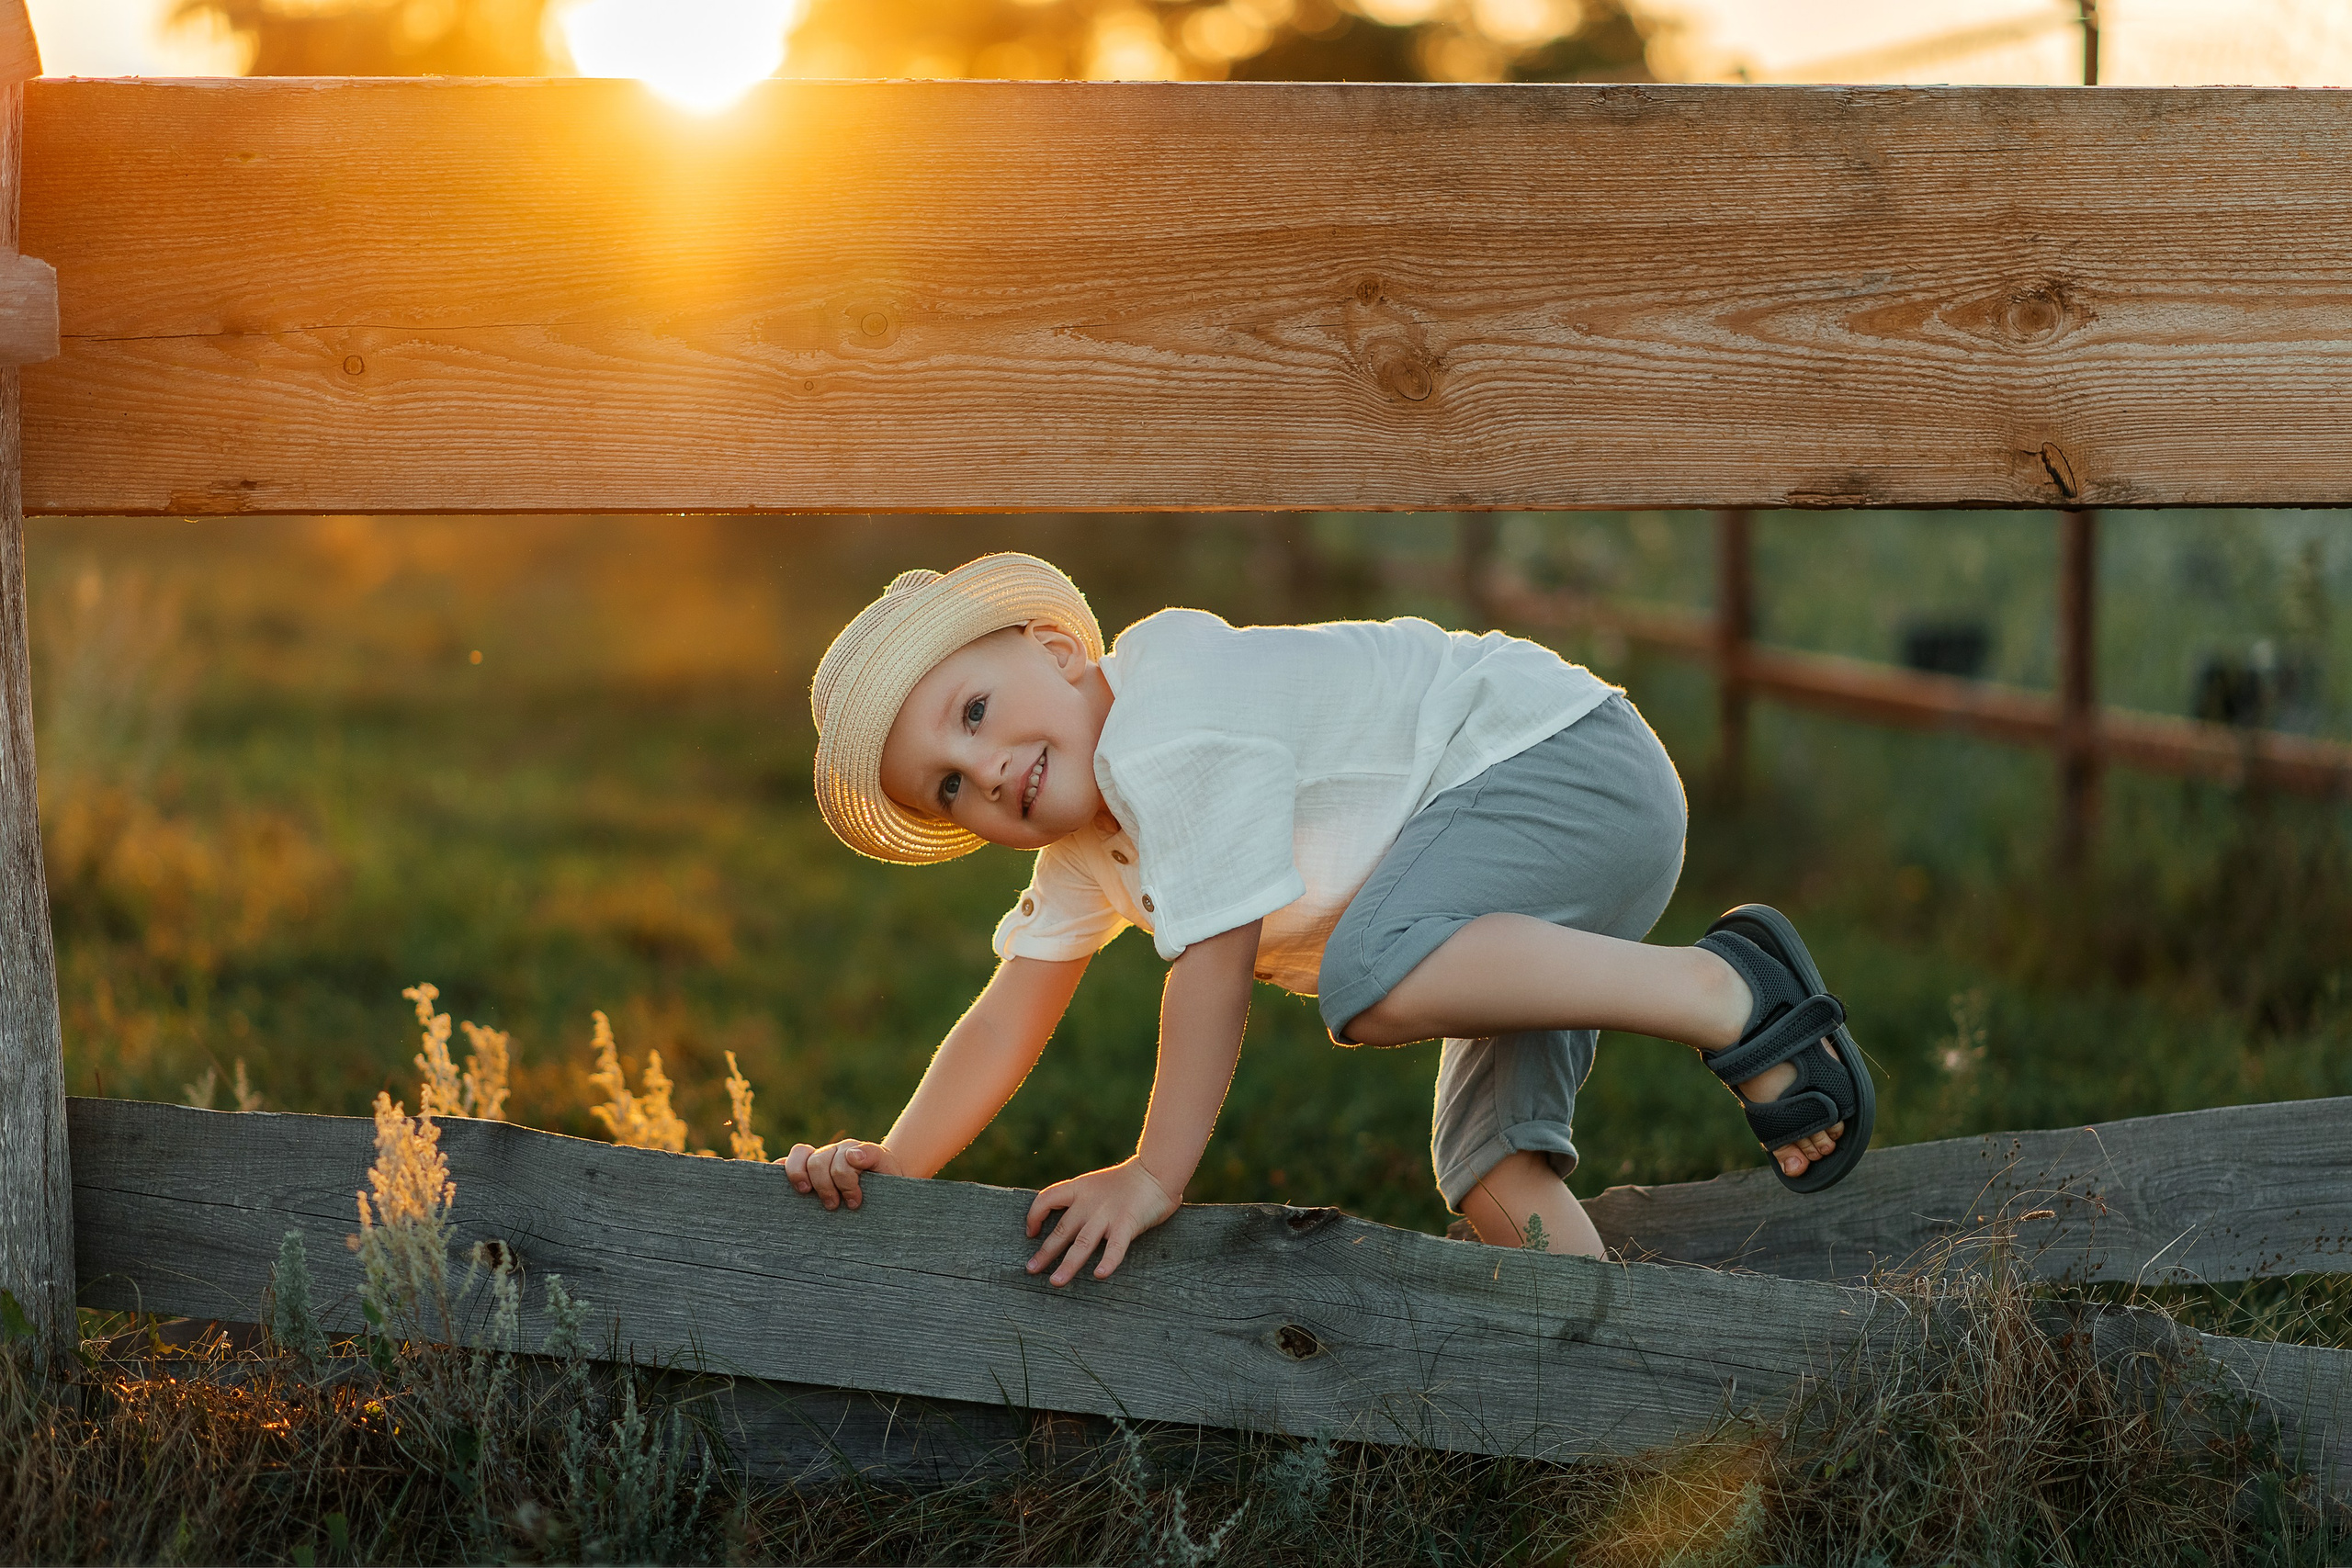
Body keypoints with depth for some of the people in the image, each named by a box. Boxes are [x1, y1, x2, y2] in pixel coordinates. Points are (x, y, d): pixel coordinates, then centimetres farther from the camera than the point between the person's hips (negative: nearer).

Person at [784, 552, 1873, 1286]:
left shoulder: (1168, 731, -21)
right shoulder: (1085, 843, 10)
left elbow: (1214, 964, -22)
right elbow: (1010, 1022, 12)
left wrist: (1155, 1175, -18)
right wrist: (888, 1168, 1)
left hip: (1566, 755, -10)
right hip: (1533, 873, 10)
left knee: (1371, 984, -33)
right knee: (1492, 1164, -2)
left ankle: (1724, 992, -24)